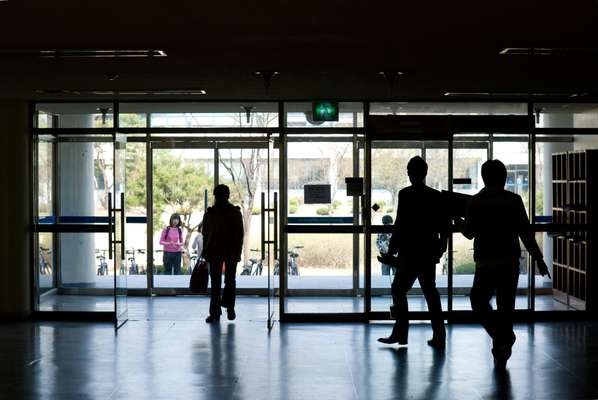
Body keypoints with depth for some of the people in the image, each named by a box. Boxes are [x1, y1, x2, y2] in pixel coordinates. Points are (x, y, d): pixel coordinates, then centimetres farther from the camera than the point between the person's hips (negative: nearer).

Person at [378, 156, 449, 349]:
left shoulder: (405, 195, -11)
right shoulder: (436, 196, 5)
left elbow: (400, 225, -13)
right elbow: (444, 226, 8)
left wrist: (391, 250, -6)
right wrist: (441, 247, 21)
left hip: (410, 252, -6)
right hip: (429, 252, 6)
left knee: (398, 289, 5)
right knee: (430, 291, 12)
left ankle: (400, 333, 3)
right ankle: (439, 337, 13)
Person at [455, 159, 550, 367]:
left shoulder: (474, 202, -3)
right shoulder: (514, 200, 0)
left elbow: (469, 233, 1)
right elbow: (526, 233, -4)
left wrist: (459, 223, 22)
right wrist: (539, 259, 1)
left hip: (486, 262, -2)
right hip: (511, 261, 2)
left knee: (479, 301, 13)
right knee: (506, 305, 10)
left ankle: (502, 337, -8)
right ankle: (501, 353, 14)